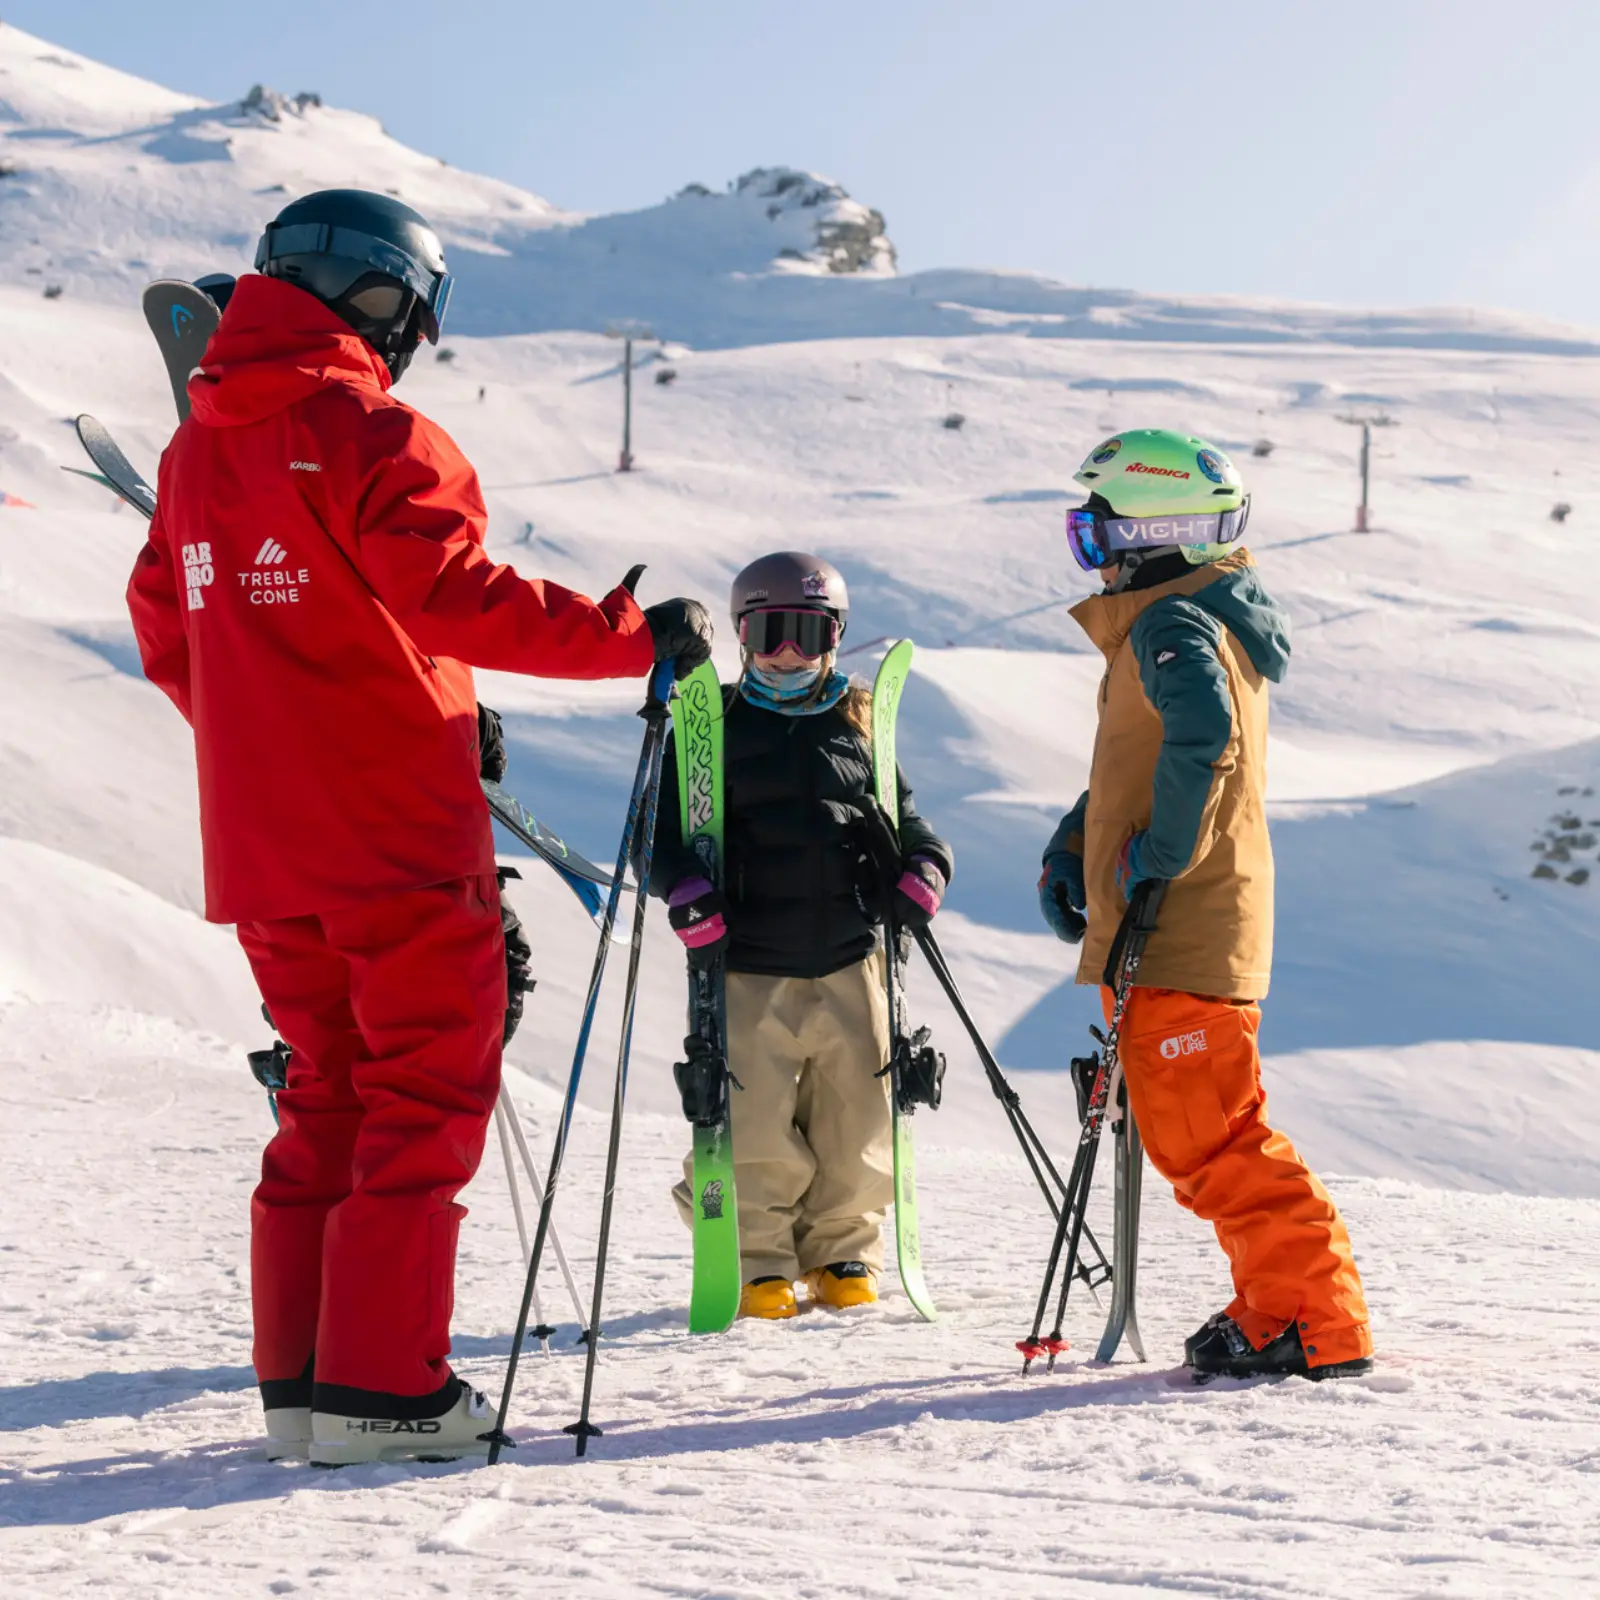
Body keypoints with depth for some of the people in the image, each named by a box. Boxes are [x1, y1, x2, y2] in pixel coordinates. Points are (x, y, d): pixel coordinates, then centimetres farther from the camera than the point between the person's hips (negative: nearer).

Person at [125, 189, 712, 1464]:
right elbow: (458, 597, -22)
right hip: (396, 835, -7)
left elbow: (166, 634, 18)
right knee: (427, 1092, -1)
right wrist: (632, 635, -18)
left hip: (259, 843, 8)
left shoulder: (198, 448, 13)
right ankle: (380, 1387, -6)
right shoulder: (372, 435, -11)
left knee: (329, 1092, 16)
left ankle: (297, 1379, 14)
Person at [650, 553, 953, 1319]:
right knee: (753, 1131, -5)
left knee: (856, 1123, 5)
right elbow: (664, 826, 2)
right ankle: (757, 1260, 12)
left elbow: (899, 817, 21)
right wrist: (686, 889, -17)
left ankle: (842, 1252, 23)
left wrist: (920, 865, 0)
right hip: (747, 972, -3)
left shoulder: (857, 727, 12)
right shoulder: (713, 729, 3)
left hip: (847, 967, 3)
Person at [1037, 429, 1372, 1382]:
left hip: (1181, 936, -10)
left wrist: (1159, 858, -24)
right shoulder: (1205, 618, 20)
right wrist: (1074, 849, 16)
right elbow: (1133, 766, 29)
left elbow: (1201, 733, -34)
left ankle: (1318, 1326, -6)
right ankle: (1280, 1305, 22)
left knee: (1209, 1138, -8)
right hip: (1190, 935, 10)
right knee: (1198, 1134, 16)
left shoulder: (1173, 622, -13)